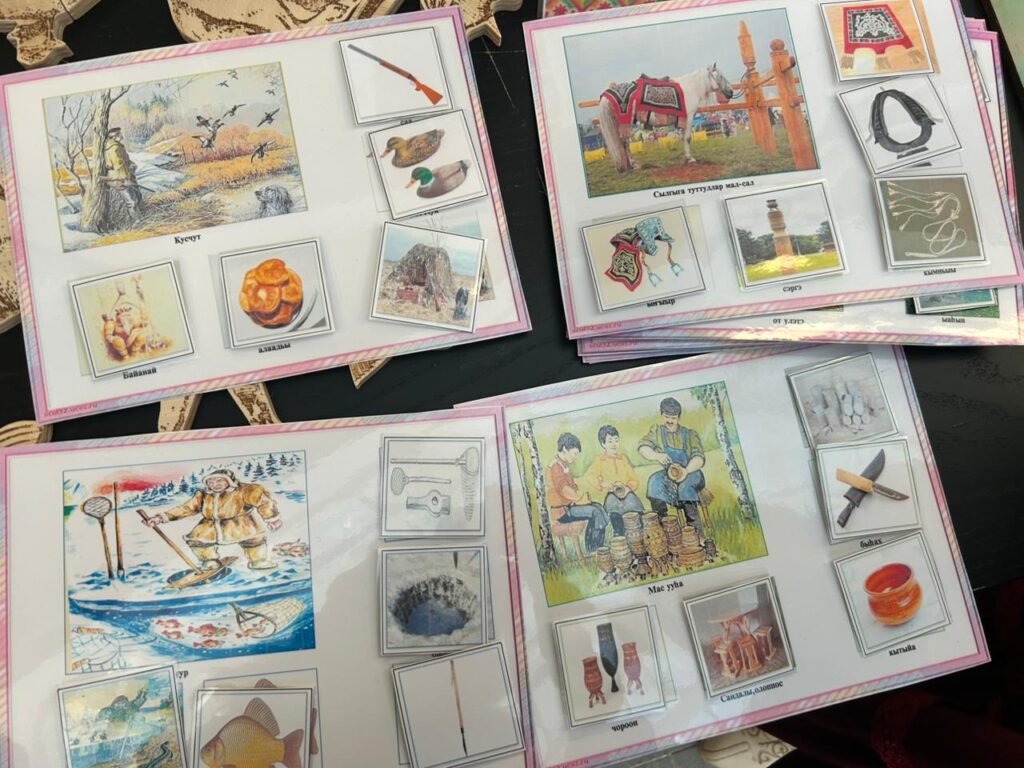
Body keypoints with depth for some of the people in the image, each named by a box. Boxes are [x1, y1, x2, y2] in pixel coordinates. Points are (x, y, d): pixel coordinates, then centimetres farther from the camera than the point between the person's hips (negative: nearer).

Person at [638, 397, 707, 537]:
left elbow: (699, 457, -10)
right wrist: (657, 456, -28)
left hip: (691, 474, -1)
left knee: (686, 482, -32)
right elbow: (642, 447, -5)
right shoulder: (656, 431, 11)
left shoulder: (690, 434, 5)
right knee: (654, 480, -27)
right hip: (668, 479, 1)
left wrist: (686, 470, -33)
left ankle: (694, 528, -29)